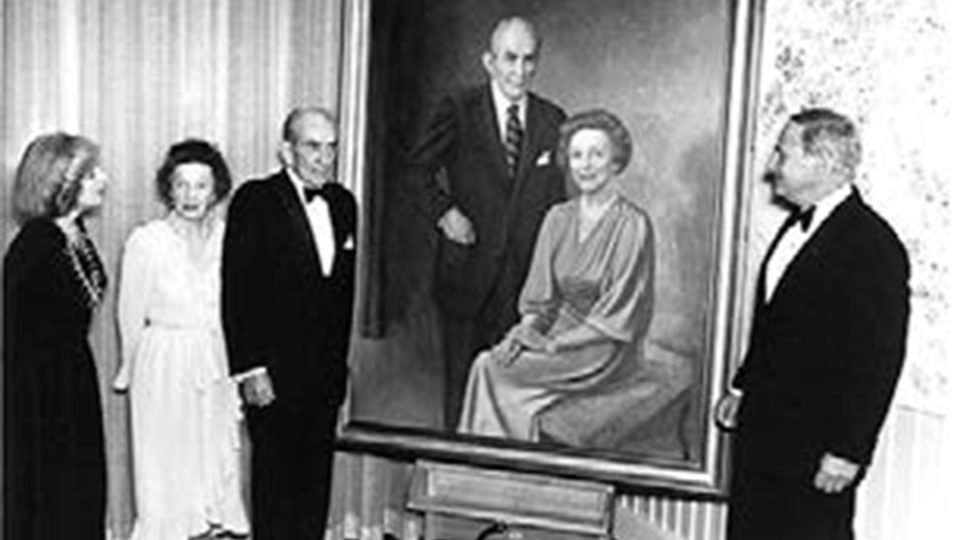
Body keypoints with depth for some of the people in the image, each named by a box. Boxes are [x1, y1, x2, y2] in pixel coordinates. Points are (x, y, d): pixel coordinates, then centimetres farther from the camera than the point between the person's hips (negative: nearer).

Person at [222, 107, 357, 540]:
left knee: (316, 479, 11)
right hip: (274, 374, -5)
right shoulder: (256, 201, -7)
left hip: (326, 374, 5)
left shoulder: (343, 203, 11)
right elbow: (237, 293, -11)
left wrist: (339, 362, 11)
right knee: (276, 482, 4)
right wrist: (249, 369, -15)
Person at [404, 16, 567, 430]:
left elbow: (557, 197, 10)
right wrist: (443, 211, -11)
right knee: (461, 377, 9)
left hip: (526, 275, 2)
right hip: (466, 272, -1)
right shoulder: (458, 111, -3)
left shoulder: (552, 120, 5)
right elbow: (416, 171, 4)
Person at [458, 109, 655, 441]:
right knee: (490, 361, -19)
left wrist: (552, 344, -18)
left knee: (490, 369, -18)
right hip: (561, 331, 6)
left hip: (606, 351, -6)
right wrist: (526, 330, -10)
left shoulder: (632, 225, -13)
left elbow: (616, 317, -15)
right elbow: (540, 296, 9)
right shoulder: (558, 218, 7)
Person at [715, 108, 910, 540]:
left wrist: (848, 451, -18)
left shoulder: (873, 246, -18)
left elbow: (879, 362, -18)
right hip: (761, 432, 8)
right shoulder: (797, 225, 9)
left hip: (815, 446, -8)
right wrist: (742, 388, 17)